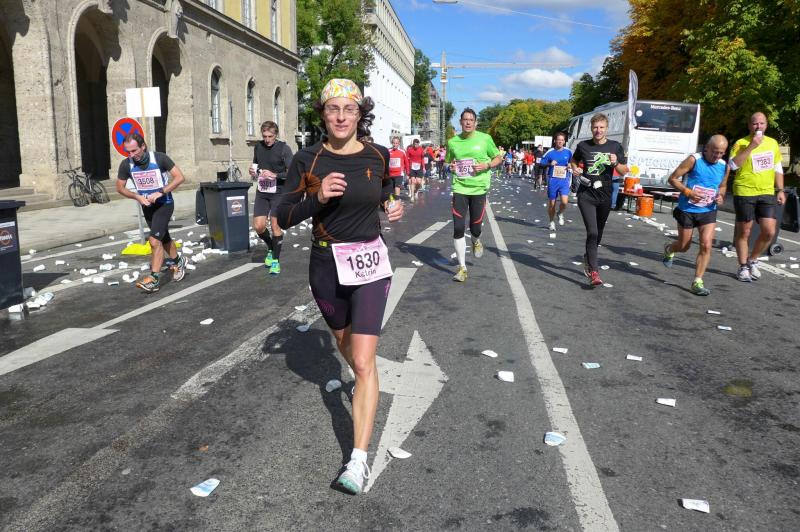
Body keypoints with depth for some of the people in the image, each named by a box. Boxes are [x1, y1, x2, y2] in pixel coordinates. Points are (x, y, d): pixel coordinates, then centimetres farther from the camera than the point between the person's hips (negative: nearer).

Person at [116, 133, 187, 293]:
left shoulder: (159, 158, -19)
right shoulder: (126, 164, -10)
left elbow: (180, 177, -17)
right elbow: (120, 187, 1)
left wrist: (160, 192, -25)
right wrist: (138, 197, -16)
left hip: (164, 203, -5)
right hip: (146, 206, 5)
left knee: (154, 240, -18)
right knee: (164, 238, 19)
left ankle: (154, 279, -13)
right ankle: (178, 262, 44)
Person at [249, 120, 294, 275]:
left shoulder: (284, 149, -8)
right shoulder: (258, 147, 8)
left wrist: (274, 175, -24)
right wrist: (253, 172, 2)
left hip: (278, 192, -4)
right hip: (261, 192, 5)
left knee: (275, 226, -5)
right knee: (258, 226, -1)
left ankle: (276, 260, 10)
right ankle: (271, 248, 27)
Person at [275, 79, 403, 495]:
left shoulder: (377, 155, -3)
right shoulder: (307, 159, -8)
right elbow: (284, 218, -8)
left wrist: (392, 206, -1)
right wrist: (317, 197, -24)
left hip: (370, 264, -1)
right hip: (326, 264, 2)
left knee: (363, 362, -9)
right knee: (344, 342, 24)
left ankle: (359, 459, -4)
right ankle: (365, 383, 58)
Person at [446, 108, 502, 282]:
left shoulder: (485, 138, -2)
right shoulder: (452, 142, 4)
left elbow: (498, 158, 7)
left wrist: (486, 165, -12)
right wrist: (450, 167, -5)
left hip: (479, 188, -1)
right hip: (459, 188, 1)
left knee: (475, 227, 5)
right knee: (458, 228, -7)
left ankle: (476, 242, 45)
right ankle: (462, 267, 5)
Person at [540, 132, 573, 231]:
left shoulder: (568, 152, 4)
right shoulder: (550, 152, -1)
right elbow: (542, 164, 4)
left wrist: (570, 166, -4)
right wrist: (550, 164, -14)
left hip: (564, 180, 0)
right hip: (552, 180, 0)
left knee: (565, 201, -16)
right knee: (551, 203, 6)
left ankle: (560, 214, 17)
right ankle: (552, 222, 25)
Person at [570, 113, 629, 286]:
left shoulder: (615, 147, 1)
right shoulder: (583, 146, 0)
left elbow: (624, 171, 5)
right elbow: (573, 161, 18)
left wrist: (616, 163, -15)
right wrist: (575, 169, -4)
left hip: (605, 196, 3)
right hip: (586, 195, -2)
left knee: (598, 233, 17)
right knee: (592, 232, -15)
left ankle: (587, 258, 42)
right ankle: (594, 272, -14)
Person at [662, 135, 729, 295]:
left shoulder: (724, 167, 2)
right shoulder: (694, 160, -12)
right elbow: (672, 178, -9)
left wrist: (721, 196, -2)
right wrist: (688, 192, -23)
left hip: (708, 211, 3)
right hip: (687, 209, -3)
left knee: (706, 245, -11)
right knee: (684, 246, 9)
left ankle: (697, 282, -3)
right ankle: (669, 249, 47)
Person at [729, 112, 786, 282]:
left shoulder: (772, 143, 11)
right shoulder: (741, 143, -5)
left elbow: (777, 168, 18)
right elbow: (733, 165, -22)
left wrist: (780, 190, 12)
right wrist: (751, 146, -23)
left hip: (766, 193, 4)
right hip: (744, 193, -4)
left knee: (770, 231, -3)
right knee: (743, 232, 4)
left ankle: (752, 260, 19)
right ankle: (743, 267, 17)